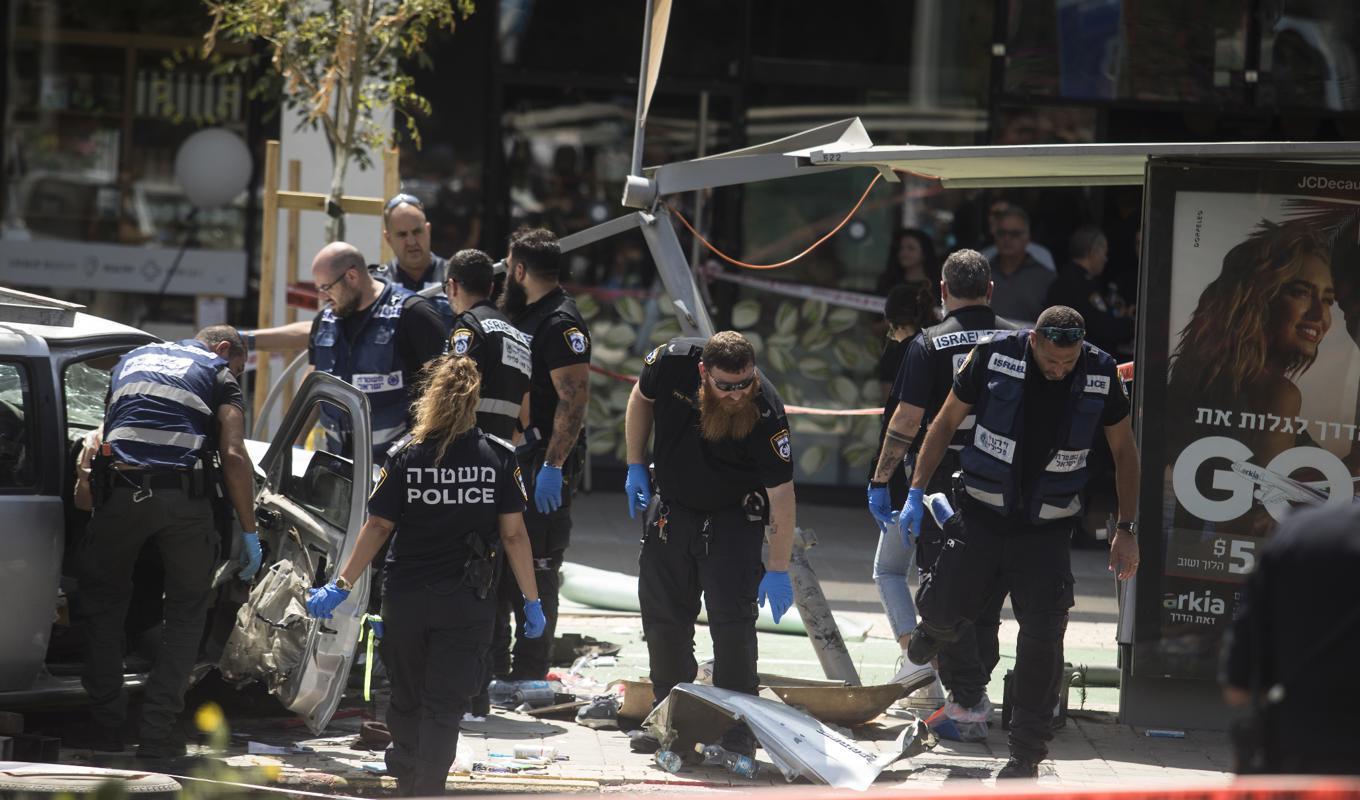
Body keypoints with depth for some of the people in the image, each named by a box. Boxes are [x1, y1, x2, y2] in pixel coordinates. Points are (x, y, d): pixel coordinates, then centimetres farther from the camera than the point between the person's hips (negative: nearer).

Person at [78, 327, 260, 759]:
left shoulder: (131, 361, 27)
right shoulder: (218, 372, 12)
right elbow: (233, 455, -1)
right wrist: (249, 532, 1)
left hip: (120, 492, 3)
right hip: (184, 497, -3)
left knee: (103, 603, 20)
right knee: (185, 613, 13)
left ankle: (107, 726, 15)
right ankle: (158, 731, 5)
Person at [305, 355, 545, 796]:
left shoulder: (405, 456, -3)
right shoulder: (498, 459, -3)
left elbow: (377, 527, -3)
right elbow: (514, 534, -4)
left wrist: (341, 586, 1)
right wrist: (531, 601, 2)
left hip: (405, 598, 1)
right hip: (466, 604, -1)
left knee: (406, 700, 18)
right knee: (444, 707, 1)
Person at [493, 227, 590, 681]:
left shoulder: (561, 323, -15)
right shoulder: (523, 316, 17)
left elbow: (574, 400, -22)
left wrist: (552, 465, -27)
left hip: (545, 465, -10)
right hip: (511, 457, 10)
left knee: (535, 567, -7)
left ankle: (529, 674, -5)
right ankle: (493, 667, 20)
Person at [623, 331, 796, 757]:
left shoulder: (765, 412, -29)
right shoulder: (673, 362, -21)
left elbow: (781, 494, -23)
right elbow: (641, 398, 4)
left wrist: (778, 569, -23)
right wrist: (635, 467, 1)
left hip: (734, 518, -4)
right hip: (671, 510, 4)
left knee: (732, 618, -12)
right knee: (663, 617, 7)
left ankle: (736, 726, -2)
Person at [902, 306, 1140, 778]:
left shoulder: (1100, 374, -8)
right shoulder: (994, 357, -12)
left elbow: (1124, 451, 5)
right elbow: (947, 422, 1)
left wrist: (1125, 529, 4)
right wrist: (916, 493, -2)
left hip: (1047, 530, 0)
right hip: (982, 515, 0)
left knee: (1041, 640, -7)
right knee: (942, 609, 0)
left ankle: (1026, 754, 3)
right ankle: (938, 634, 40)